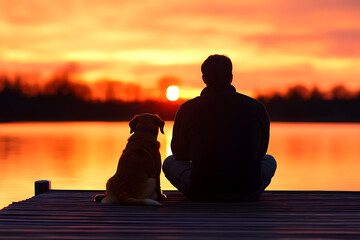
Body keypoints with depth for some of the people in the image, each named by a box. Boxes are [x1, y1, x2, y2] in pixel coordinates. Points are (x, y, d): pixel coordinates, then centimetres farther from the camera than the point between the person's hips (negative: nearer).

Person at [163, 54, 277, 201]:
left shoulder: (187, 109, -5)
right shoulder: (257, 108, -2)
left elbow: (180, 153, 10)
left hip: (202, 194, 0)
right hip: (248, 194, 1)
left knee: (170, 162, 28)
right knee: (269, 160, 32)